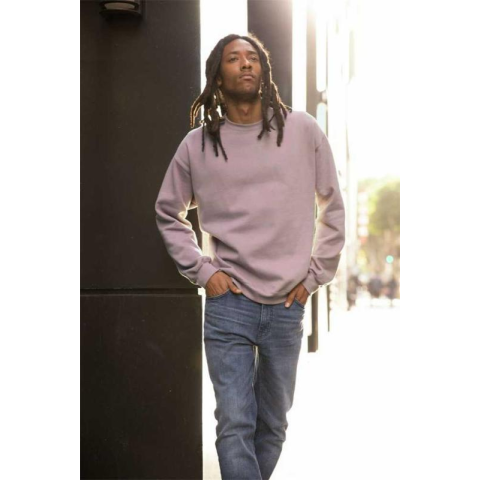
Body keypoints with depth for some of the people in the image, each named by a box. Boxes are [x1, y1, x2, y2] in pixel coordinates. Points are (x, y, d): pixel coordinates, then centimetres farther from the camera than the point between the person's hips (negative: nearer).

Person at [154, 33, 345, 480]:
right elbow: (168, 213, 14)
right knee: (234, 426, -6)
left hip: (288, 307, 1)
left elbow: (332, 207, 10)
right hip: (229, 304, -1)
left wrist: (314, 274, 4)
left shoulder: (302, 130, 3)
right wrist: (202, 270, 3)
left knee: (273, 426, 11)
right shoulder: (197, 144, 3)